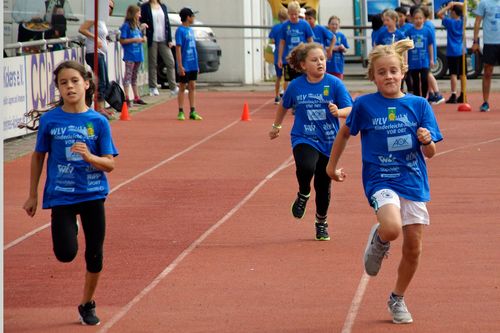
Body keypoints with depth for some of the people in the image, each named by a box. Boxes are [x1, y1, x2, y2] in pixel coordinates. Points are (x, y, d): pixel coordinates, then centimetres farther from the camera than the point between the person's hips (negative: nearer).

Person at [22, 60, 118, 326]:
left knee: (94, 254, 7)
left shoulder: (98, 122, -5)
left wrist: (89, 156, -25)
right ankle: (69, 230, 22)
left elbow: (109, 164, -5)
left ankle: (87, 304, 28)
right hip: (61, 195, -1)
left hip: (93, 194, 1)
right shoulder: (49, 120, -4)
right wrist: (32, 195, 8)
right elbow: (38, 157, 7)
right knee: (66, 254, -14)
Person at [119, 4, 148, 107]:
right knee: (128, 76, -8)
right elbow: (122, 41, -14)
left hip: (138, 54, 8)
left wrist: (142, 39, 0)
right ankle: (126, 98, -9)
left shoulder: (137, 25, 12)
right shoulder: (126, 26, -10)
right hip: (130, 55, -8)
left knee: (134, 77, 15)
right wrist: (134, 40, -18)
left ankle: (137, 97, 20)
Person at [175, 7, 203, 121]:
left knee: (192, 87, 9)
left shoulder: (191, 30, 11)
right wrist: (180, 66, -17)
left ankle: (192, 111, 14)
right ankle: (181, 112, 8)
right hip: (185, 65, -7)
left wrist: (196, 64, 16)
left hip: (193, 65, 7)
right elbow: (178, 49, -13)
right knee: (182, 88, 2)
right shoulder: (180, 31, -11)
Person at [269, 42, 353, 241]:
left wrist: (338, 112, -34)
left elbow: (349, 110, -13)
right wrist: (276, 126, 27)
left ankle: (321, 222, 34)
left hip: (328, 142, 1)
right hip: (304, 139, -1)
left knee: (323, 186, 9)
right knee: (306, 167, -32)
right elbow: (284, 106, 15)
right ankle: (303, 195, 1)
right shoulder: (295, 86, -5)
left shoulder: (334, 84, -9)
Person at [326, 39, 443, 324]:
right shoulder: (365, 105, -4)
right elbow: (345, 132, 14)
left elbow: (430, 153, 2)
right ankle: (378, 240, 7)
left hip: (414, 182, 3)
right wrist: (332, 165, 19)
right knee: (392, 228, -31)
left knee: (414, 248, 5)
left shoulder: (419, 105, 0)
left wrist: (426, 141, -20)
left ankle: (398, 299, 29)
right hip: (380, 180, -3)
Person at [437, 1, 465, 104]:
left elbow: (439, 13, -9)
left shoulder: (450, 22, -10)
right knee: (462, 74, 9)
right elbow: (463, 6, 16)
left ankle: (454, 96, -11)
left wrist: (449, 6, -5)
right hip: (462, 52, 5)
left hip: (452, 52, -5)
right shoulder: (462, 21, 4)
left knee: (453, 74, -7)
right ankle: (462, 96, 13)